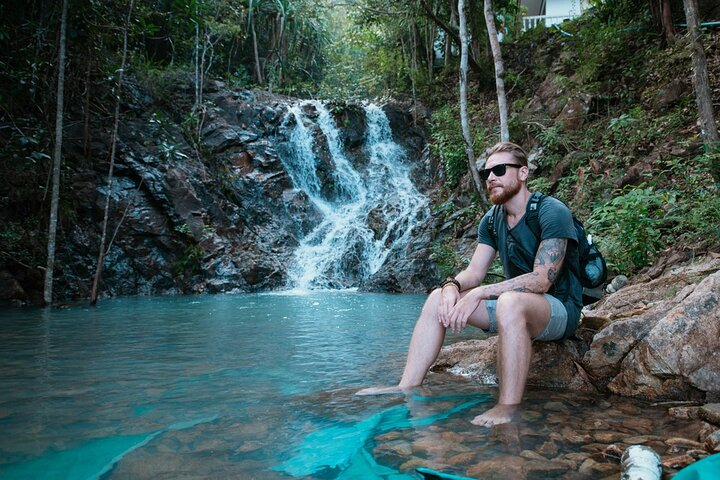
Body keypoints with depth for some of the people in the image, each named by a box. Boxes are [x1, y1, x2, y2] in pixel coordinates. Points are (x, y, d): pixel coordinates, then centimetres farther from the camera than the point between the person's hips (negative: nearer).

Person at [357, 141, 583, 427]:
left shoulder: (552, 212, -16)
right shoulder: (491, 220, 7)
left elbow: (541, 280, -25)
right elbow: (474, 271, 2)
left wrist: (479, 294, -30)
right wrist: (452, 285, -21)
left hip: (560, 309, -7)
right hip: (516, 307, 7)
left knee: (510, 301, -41)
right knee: (438, 298, -6)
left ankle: (508, 409, -34)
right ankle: (407, 388, -11)